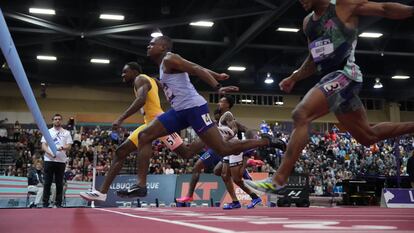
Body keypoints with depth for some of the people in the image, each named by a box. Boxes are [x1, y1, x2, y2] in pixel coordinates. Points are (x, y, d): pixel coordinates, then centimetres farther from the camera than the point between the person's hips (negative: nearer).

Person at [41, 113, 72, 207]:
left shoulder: (66, 133, 10)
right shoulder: (47, 132, 9)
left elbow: (69, 146, 2)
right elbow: (43, 146, 1)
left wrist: (62, 148, -21)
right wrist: (50, 153, -17)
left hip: (61, 161, 1)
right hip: (49, 160, 0)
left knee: (59, 183, 4)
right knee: (47, 183, 1)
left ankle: (58, 203, 9)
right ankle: (45, 203, 6)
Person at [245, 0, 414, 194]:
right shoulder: (307, 22, 19)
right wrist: (294, 78, 21)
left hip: (345, 74, -9)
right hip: (331, 78, 9)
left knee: (300, 115, -24)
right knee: (368, 137, 15)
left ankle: (278, 180, -25)